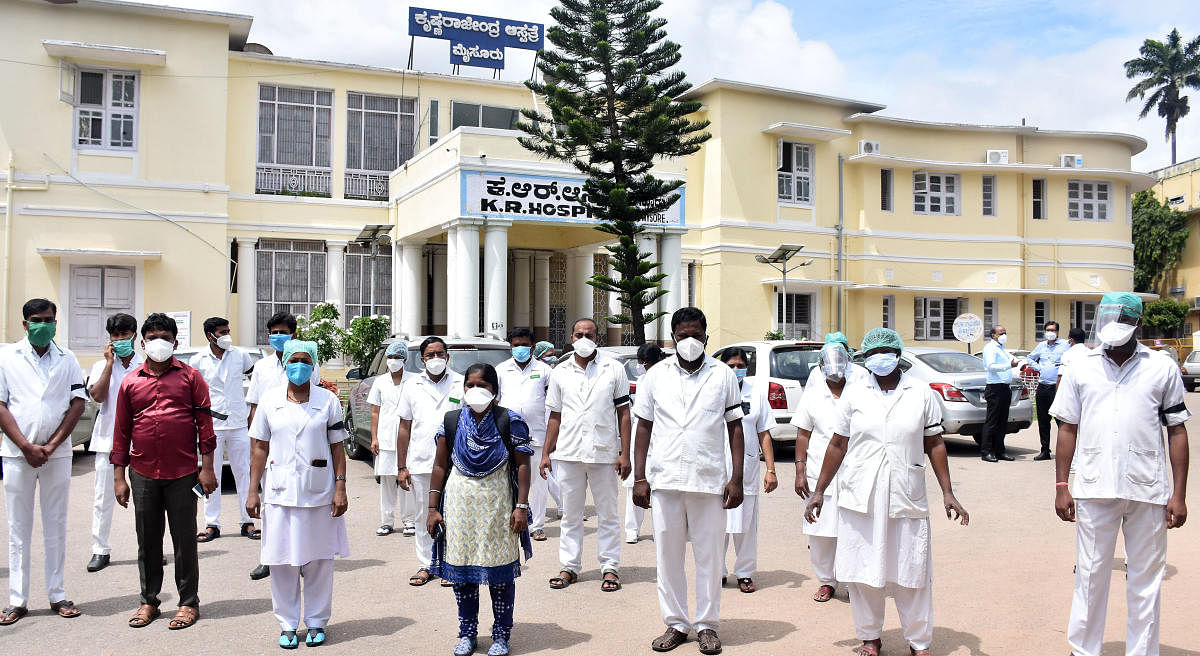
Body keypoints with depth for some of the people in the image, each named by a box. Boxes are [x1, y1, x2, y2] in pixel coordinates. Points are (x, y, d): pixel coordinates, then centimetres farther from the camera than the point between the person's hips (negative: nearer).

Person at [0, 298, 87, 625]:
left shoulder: (67, 359, 8)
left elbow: (78, 403, 3)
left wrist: (52, 445, -7)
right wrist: (26, 447, -11)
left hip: (57, 454, 1)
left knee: (56, 525, 6)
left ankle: (57, 595, 14)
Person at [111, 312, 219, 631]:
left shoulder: (190, 377, 3)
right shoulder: (130, 382, 9)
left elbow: (204, 423, 0)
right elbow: (122, 431, 11)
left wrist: (207, 467, -5)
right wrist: (118, 476, 7)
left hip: (182, 473, -2)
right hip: (143, 474, 2)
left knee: (184, 540, 4)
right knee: (148, 541, 11)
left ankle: (189, 602, 15)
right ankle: (149, 601, 24)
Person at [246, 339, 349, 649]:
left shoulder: (328, 400, 2)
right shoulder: (269, 400, 5)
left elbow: (337, 448, 3)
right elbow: (260, 448, 6)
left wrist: (340, 488, -4)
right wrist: (253, 491, 2)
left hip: (319, 493, -1)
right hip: (279, 492, 1)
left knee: (319, 561, 6)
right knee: (281, 560, 5)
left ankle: (317, 622, 20)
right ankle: (287, 624, 19)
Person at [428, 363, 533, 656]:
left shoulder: (509, 421, -4)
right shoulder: (451, 421, 3)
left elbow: (522, 465, -4)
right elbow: (440, 466, 7)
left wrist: (521, 506, -10)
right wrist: (433, 508, 4)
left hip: (497, 505, -2)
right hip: (459, 505, 3)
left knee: (500, 572, 3)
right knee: (460, 568, 8)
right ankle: (467, 632, 22)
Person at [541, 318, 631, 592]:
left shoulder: (614, 369, 3)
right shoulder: (561, 372, 9)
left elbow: (623, 412, 2)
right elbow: (555, 416, 12)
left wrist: (624, 453, -4)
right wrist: (546, 453, 7)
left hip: (604, 453, -2)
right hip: (568, 453, 2)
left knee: (608, 514, 6)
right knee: (570, 515, 11)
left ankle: (610, 568, 15)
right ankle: (569, 567, 20)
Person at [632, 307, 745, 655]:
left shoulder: (723, 375, 5)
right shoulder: (655, 376, 7)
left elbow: (735, 428, 6)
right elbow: (644, 428, 8)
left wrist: (736, 479, -1)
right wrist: (639, 478, 1)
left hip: (709, 481, -1)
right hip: (664, 479, 1)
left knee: (709, 555, 5)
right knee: (668, 555, 7)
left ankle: (706, 625, 19)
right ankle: (675, 623, 20)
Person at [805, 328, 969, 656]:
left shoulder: (921, 393, 3)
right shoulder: (854, 393, 4)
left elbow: (934, 444, 7)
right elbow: (838, 444, 7)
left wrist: (947, 493, 3)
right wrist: (819, 490, 7)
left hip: (907, 499, 0)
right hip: (860, 499, 1)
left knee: (912, 573, 5)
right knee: (862, 572, 7)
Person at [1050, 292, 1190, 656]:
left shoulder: (1163, 368, 4)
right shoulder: (1080, 368, 6)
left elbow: (1177, 431, 4)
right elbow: (1067, 429, 8)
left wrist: (1179, 494, -1)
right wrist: (1061, 485, 3)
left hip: (1149, 491, 0)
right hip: (1094, 489, 1)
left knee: (1145, 581, 10)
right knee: (1090, 576, 10)